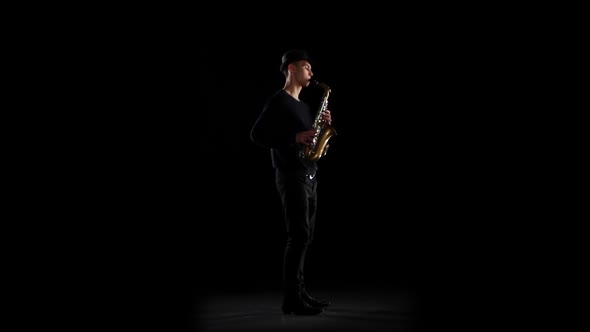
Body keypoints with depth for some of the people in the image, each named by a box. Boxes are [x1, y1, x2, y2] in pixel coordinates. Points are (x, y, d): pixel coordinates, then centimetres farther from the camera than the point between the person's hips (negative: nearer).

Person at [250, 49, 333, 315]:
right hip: (291, 176, -9)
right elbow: (257, 134, -15)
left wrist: (323, 126, 4)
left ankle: (299, 293, 15)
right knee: (299, 236, -13)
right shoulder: (278, 101, -6)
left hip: (309, 176, 9)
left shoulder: (304, 106, 20)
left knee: (304, 237, 9)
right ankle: (291, 299, -10)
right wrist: (295, 137, -21)